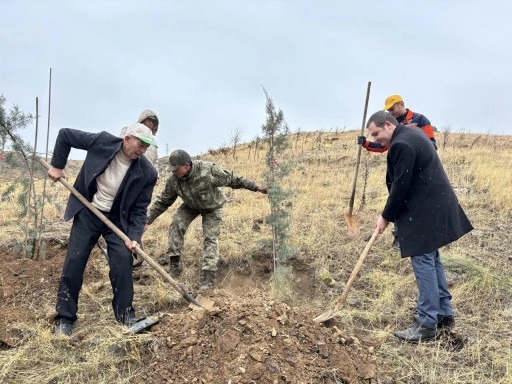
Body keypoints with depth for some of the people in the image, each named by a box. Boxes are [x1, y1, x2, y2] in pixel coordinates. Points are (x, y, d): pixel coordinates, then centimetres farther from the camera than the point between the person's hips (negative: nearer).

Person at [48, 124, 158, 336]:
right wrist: (57, 165, -5)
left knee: (123, 260, -14)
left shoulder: (147, 173, -17)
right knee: (74, 261, -2)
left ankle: (125, 312, 5)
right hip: (87, 213, 0)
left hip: (117, 219, 0)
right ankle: (65, 317, 11)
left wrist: (134, 236, -23)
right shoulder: (103, 142, -18)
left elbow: (139, 210, -11)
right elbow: (65, 134, -4)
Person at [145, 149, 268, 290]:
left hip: (212, 207, -3)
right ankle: (174, 263, -8)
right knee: (176, 224, -17)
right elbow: (163, 201, -11)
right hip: (190, 206, 3)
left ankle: (209, 275, -9)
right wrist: (147, 219, -15)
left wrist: (255, 187, -20)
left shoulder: (208, 170, -35)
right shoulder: (173, 179, -23)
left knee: (210, 237, -11)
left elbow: (231, 179, -24)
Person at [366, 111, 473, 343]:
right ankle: (444, 313, 27)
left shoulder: (401, 145, -18)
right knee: (432, 260, 17)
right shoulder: (412, 134, 15)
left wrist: (386, 216, -7)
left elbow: (400, 187, -19)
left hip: (425, 212, -11)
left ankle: (426, 324, 0)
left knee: (423, 263, -6)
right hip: (435, 206, 11)